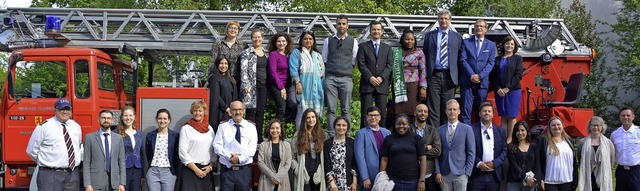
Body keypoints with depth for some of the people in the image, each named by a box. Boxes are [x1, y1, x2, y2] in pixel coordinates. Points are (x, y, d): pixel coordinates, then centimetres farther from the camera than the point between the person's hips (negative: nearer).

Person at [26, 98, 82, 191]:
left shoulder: (76, 126, 12)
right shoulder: (44, 126, -4)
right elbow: (31, 150, 1)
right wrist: (46, 162, 5)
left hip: (73, 174, 5)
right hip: (50, 175, -5)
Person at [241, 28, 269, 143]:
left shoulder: (266, 53, 15)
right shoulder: (247, 53, -1)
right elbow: (243, 70, -7)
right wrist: (246, 85, -16)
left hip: (263, 85, 5)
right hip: (252, 85, -5)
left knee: (261, 112, 6)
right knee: (252, 111, -8)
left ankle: (259, 138, 10)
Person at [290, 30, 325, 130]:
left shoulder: (318, 55, 25)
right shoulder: (296, 53, 8)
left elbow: (322, 71, 22)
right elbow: (293, 69, -5)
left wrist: (323, 86, 14)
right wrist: (297, 82, -17)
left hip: (317, 87, 5)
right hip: (304, 87, -5)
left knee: (316, 112, 1)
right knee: (302, 111, -12)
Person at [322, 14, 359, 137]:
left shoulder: (353, 42, 9)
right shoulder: (328, 41, 11)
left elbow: (353, 61, 13)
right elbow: (324, 60, 16)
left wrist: (347, 70, 10)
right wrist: (326, 72, 11)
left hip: (346, 78, 0)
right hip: (330, 78, 1)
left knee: (346, 109, -2)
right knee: (331, 109, -1)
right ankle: (331, 135, 0)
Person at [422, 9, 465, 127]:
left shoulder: (457, 37, 11)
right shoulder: (430, 36, 12)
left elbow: (461, 58, 8)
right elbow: (425, 55, 10)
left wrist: (457, 76, 0)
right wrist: (425, 75, 2)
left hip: (449, 76, 0)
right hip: (434, 75, 0)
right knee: (433, 107, -2)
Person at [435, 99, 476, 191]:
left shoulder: (467, 129, 2)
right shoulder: (440, 130, 8)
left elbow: (471, 153, 1)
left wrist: (467, 173, -5)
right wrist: (437, 172, -1)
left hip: (460, 174, -2)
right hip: (444, 175, 2)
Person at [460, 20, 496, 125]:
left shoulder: (491, 45, 13)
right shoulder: (466, 42, 8)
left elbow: (491, 63, 3)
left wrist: (480, 76, -11)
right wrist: (471, 75, -13)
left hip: (482, 82, 1)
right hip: (467, 81, -1)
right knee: (466, 109, -5)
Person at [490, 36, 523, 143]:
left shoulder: (518, 58, 5)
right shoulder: (497, 59, 13)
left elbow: (518, 75, -4)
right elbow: (493, 76, 9)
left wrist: (507, 88, -12)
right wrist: (498, 89, -6)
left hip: (513, 91, -3)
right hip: (499, 92, 3)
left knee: (511, 116, -3)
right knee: (503, 116, 3)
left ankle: (510, 138, 0)